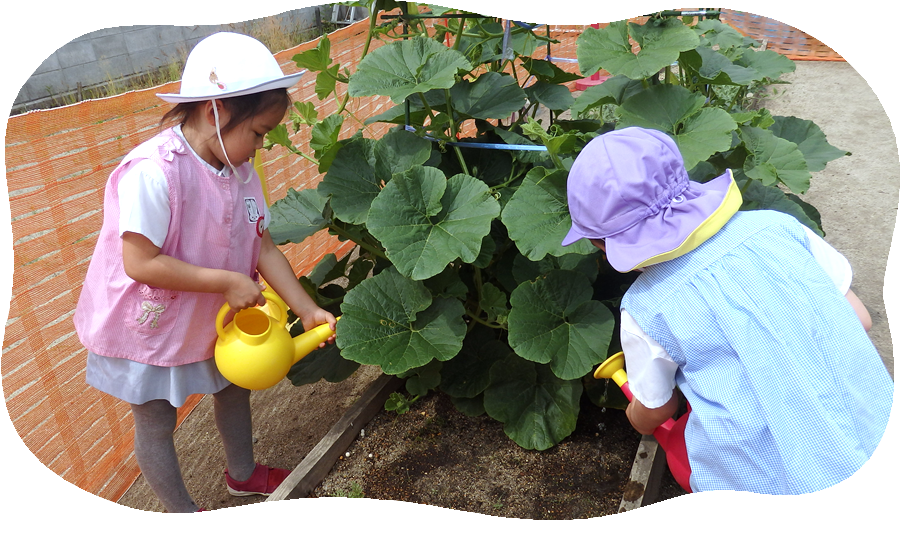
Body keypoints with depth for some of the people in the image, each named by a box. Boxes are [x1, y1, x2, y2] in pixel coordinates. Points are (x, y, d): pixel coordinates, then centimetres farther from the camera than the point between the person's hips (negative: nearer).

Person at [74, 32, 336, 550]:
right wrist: (228, 281, -29)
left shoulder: (240, 171, -9)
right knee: (157, 423, 13)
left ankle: (243, 472, 50)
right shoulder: (153, 172, -33)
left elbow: (262, 245, -6)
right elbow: (140, 263, -33)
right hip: (147, 327, -7)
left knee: (234, 387, 22)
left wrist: (308, 308, -10)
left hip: (212, 316, 7)